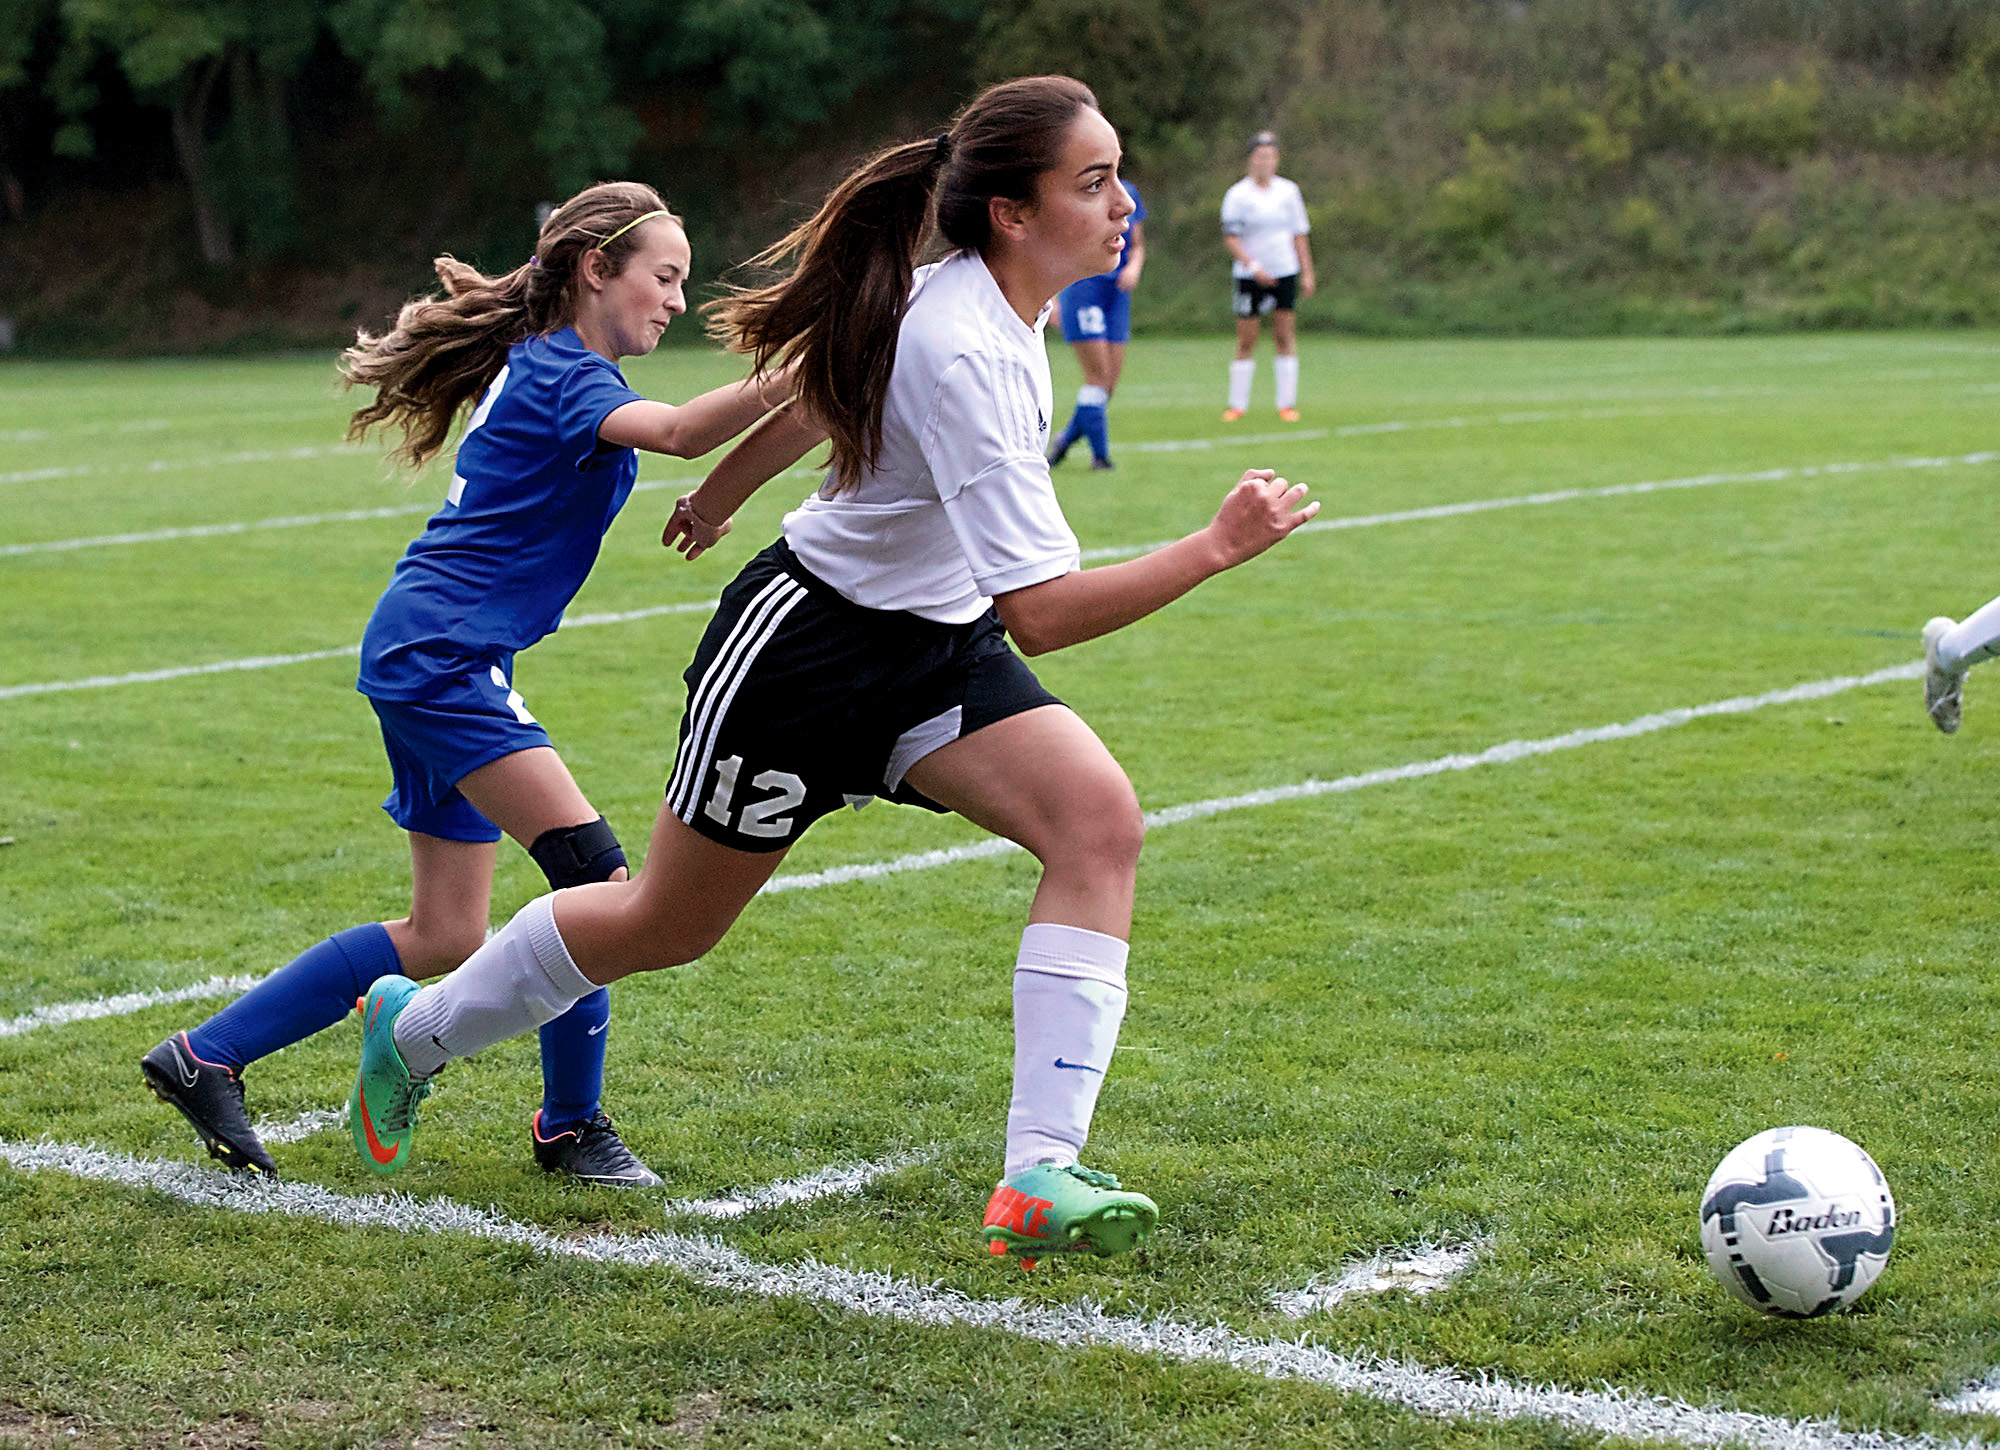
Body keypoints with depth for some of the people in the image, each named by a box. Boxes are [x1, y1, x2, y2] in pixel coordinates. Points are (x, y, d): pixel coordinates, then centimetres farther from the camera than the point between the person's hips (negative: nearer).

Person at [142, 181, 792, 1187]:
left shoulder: (538, 363, 16)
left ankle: (205, 1057, 18)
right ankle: (570, 1125, -1)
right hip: (439, 653, -11)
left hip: (431, 656, 11)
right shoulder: (564, 373, -13)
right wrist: (784, 382, -49)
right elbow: (673, 431, -34)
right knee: (596, 878, -16)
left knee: (444, 937, 11)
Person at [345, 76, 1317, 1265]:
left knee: (1101, 819, -18)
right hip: (805, 645, -8)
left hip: (936, 646, 8)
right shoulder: (966, 354, -32)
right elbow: (1039, 612, -35)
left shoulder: (990, 298, -4)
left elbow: (832, 393, 14)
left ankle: (1041, 1175, -19)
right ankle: (414, 1029, 36)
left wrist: (722, 490, 28)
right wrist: (1216, 550, -38)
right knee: (666, 926, 9)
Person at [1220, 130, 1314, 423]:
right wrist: (1253, 266, -22)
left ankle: (1287, 402, 5)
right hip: (1249, 277, -3)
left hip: (1285, 273, 3)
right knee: (1246, 341, -2)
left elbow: (1299, 234, 12)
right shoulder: (1237, 195, -5)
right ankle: (1238, 404, 7)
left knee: (1285, 338, 0)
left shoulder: (1288, 191, 7)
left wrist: (1307, 274, 8)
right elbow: (1230, 237, -10)